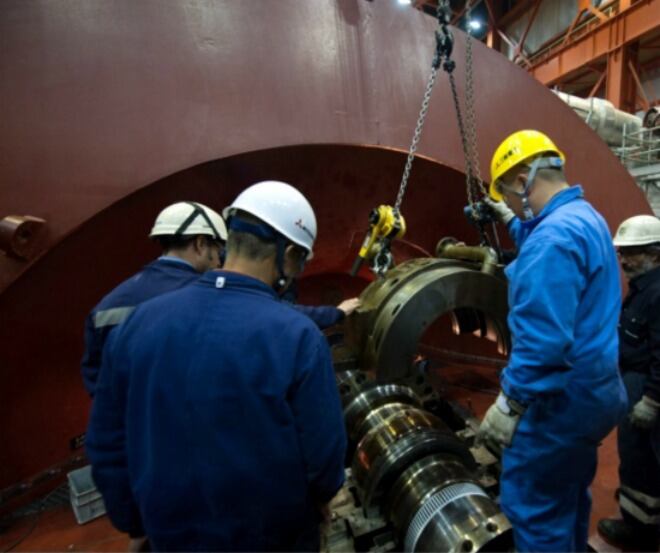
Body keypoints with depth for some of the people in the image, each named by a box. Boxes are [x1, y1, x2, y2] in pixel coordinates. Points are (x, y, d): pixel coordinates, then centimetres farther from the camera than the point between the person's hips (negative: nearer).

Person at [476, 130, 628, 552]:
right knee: (569, 494, 26)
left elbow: (543, 338, -31)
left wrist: (510, 402, -24)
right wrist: (511, 222, 28)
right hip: (596, 389, 11)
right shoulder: (587, 217, 8)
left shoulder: (553, 236, -25)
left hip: (562, 398, -10)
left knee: (532, 505, 4)